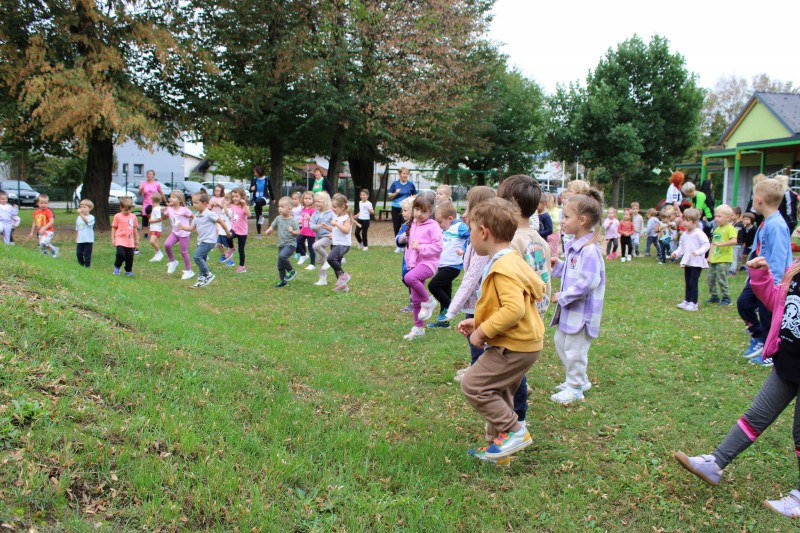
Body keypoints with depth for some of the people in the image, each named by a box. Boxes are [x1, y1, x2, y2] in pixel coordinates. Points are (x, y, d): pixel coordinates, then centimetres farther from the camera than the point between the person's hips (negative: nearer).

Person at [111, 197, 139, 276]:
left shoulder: (133, 217, 10)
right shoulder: (117, 216, -1)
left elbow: (135, 229, 19)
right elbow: (113, 228, 2)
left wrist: (137, 240, 20)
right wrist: (113, 239, -3)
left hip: (130, 241, 4)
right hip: (120, 240, -4)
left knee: (130, 256, 4)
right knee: (120, 254, -18)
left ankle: (128, 271, 20)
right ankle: (117, 267, 7)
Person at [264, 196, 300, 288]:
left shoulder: (293, 221, -14)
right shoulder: (278, 218, 2)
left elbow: (298, 232, -11)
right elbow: (273, 226, 15)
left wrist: (292, 232, -32)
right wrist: (269, 230, -6)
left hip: (290, 244, -6)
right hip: (281, 244, 6)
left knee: (282, 256, -32)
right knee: (280, 265, 11)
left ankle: (291, 271, -9)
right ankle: (283, 281, 28)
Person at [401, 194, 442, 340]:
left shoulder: (432, 226, -10)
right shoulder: (412, 225, 12)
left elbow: (438, 247, -16)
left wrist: (420, 247, -21)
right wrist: (409, 262, 15)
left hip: (428, 263, -7)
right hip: (415, 264, 7)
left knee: (409, 278, -35)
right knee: (415, 299, 11)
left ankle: (428, 301, -13)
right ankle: (418, 328, 24)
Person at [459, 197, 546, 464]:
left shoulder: (504, 268, -22)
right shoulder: (509, 261, 12)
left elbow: (513, 309, -33)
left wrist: (483, 331, -24)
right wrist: (478, 322, 14)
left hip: (514, 347, -11)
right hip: (521, 343, 11)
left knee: (473, 385, -9)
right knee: (498, 394, 20)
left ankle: (514, 431, -1)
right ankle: (497, 445, 31)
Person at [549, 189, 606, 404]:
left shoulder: (589, 250, -24)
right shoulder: (574, 245, 7)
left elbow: (587, 282, -29)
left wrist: (563, 296, -22)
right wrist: (558, 265, 5)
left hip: (582, 311, -10)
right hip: (569, 308, 10)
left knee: (574, 350, 2)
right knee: (560, 342, 22)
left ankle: (575, 389, 20)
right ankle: (579, 380, 37)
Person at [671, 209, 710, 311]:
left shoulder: (698, 233, -13)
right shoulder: (684, 235, 11)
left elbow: (706, 244, -17)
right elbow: (681, 247, 17)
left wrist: (699, 252, -31)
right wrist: (676, 253, 0)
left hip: (696, 263, -8)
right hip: (687, 262, 8)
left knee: (693, 283, -7)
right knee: (687, 283, 14)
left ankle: (693, 303, -2)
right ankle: (687, 301, 22)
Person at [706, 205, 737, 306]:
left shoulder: (730, 228, -10)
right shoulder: (716, 229, 15)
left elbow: (734, 241, -26)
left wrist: (720, 244, -30)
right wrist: (709, 256, 17)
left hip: (724, 260, -8)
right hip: (714, 259, 8)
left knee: (721, 279, -7)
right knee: (710, 278, 12)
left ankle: (726, 298, 7)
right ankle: (714, 296, 26)